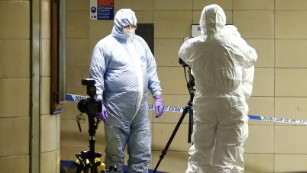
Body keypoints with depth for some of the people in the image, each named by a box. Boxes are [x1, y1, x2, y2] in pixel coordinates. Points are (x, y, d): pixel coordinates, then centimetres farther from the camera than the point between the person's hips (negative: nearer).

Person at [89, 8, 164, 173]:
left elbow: (152, 72, 17)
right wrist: (99, 102, -14)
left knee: (142, 153, 7)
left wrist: (158, 96, 10)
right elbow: (96, 76, -7)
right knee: (115, 154, 3)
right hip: (117, 111, -5)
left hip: (140, 110, 5)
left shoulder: (140, 43, 15)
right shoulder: (105, 45, -2)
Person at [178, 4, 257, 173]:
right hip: (232, 103, -2)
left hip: (204, 104, 2)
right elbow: (252, 58, 15)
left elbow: (182, 54, 23)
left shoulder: (194, 45, 1)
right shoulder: (234, 42, -4)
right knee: (228, 159, -1)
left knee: (199, 155, 11)